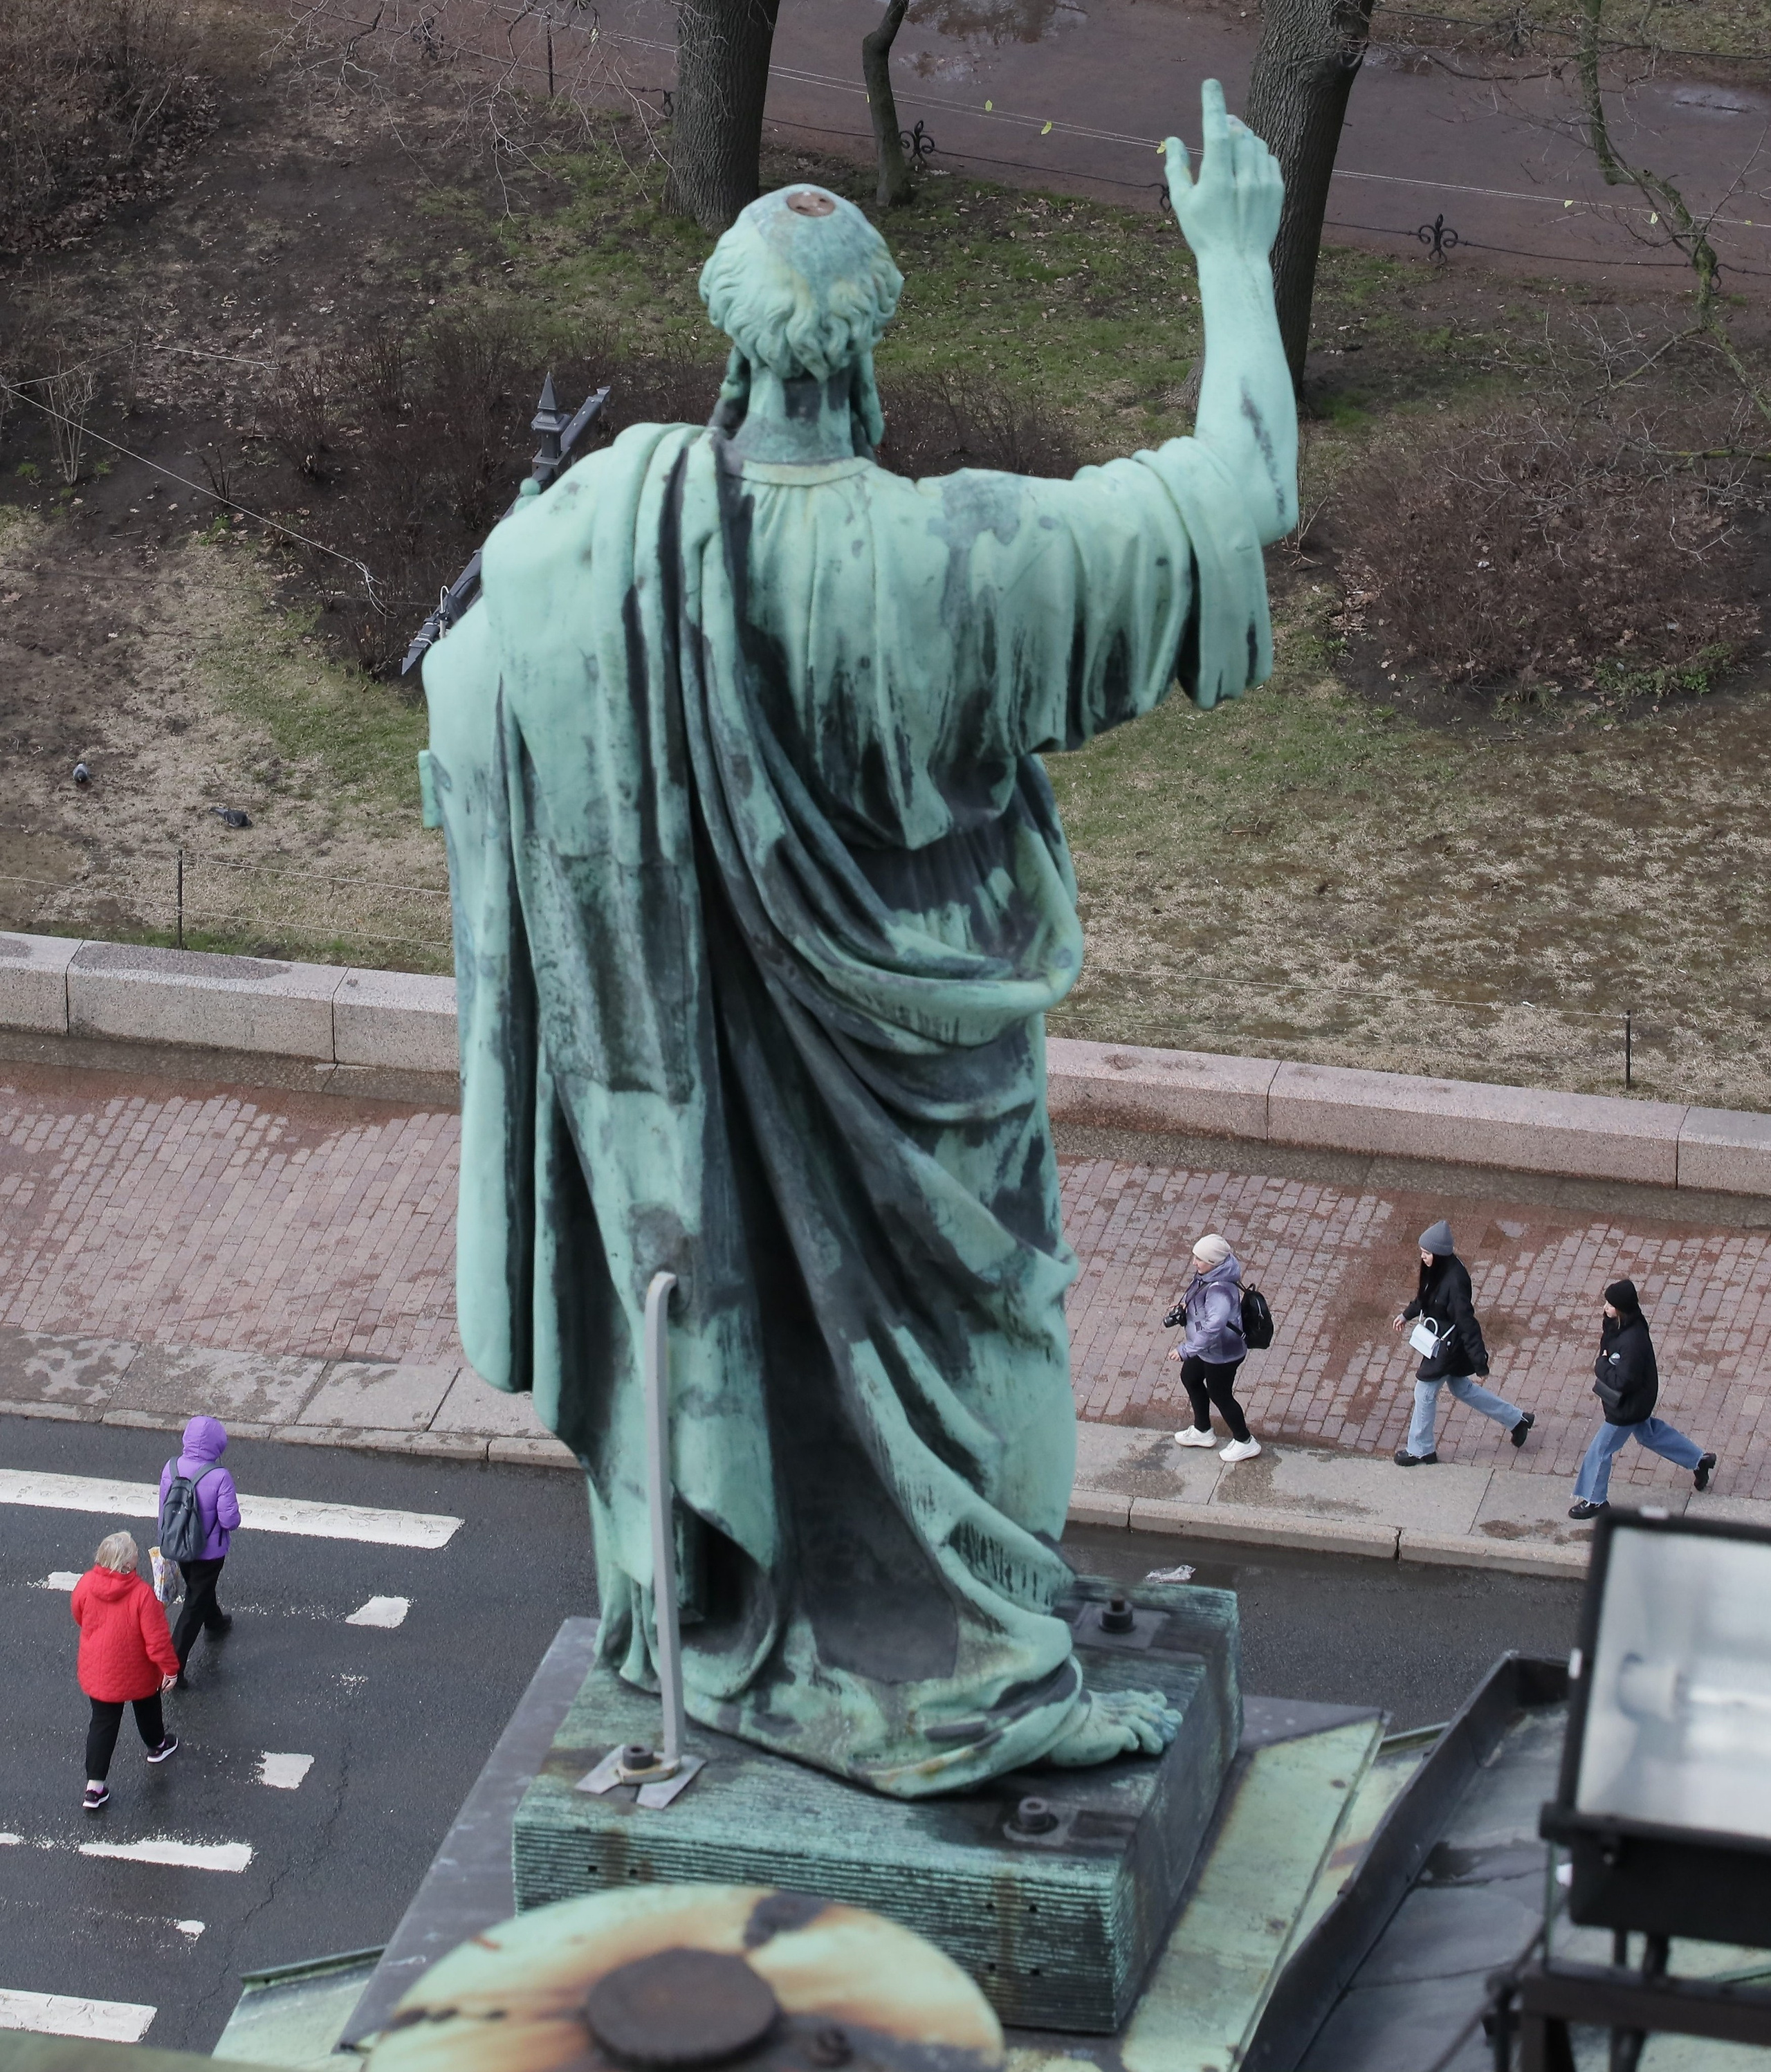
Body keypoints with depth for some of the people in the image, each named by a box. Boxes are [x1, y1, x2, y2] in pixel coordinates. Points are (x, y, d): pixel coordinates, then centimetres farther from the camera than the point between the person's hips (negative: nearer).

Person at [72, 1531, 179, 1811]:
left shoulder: (86, 1585, -17)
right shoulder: (141, 1594, -29)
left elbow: (80, 1618, 4)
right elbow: (157, 1638, -23)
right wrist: (170, 1669, -8)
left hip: (96, 1671, 3)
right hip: (137, 1673, -3)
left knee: (103, 1723, 13)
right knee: (147, 1708, 28)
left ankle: (94, 1787, 12)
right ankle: (157, 1746, 56)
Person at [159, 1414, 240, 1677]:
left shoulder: (171, 1469, -14)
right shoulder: (219, 1478, -29)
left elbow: (164, 1511, -1)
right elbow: (230, 1520, -24)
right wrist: (233, 1518, 0)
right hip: (209, 1551, -5)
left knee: (198, 1588, 32)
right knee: (194, 1606, 7)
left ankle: (215, 1623, 60)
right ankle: (173, 1666, 5)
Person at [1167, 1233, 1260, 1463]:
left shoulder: (1220, 1290, -39)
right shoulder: (1209, 1274, -9)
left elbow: (1213, 1327, -45)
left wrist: (1186, 1350, -40)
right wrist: (1186, 1304, -3)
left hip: (1221, 1354, -10)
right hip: (1208, 1349, 10)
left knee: (1220, 1395, 12)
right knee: (1189, 1378, 28)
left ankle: (1245, 1443, 36)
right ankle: (1202, 1431, 50)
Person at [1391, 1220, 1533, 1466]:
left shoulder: (1455, 1280, -32)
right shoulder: (1438, 1270, -6)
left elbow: (1466, 1321, -29)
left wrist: (1479, 1359, -25)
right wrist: (1407, 1314, 20)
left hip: (1448, 1346, -10)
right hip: (1440, 1340, 10)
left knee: (1425, 1393, 7)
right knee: (1461, 1388, 25)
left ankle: (1420, 1450, 26)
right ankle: (1517, 1419, 37)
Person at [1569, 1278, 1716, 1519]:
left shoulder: (1633, 1341, -37)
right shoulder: (1618, 1325, -10)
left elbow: (1624, 1381, -34)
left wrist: (1601, 1366, -22)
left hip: (1628, 1407, -10)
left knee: (1601, 1450, 7)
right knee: (1648, 1432, 31)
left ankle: (1594, 1500, 25)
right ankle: (1699, 1460, 45)